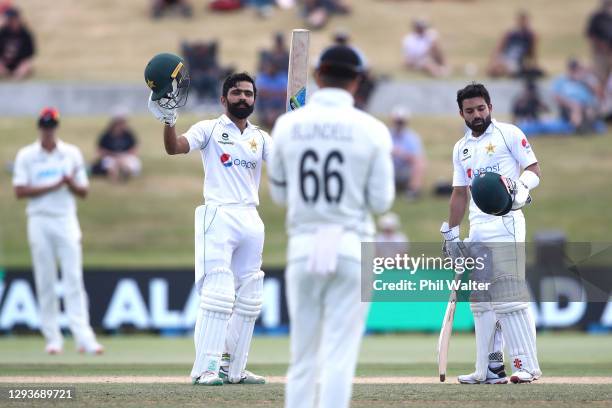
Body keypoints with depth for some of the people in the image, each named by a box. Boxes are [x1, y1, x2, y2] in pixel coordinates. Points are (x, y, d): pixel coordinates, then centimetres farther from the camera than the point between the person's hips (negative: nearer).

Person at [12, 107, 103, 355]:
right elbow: (20, 191, -6)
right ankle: (52, 338, 6)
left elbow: (83, 192, 9)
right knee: (45, 282, 0)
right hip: (39, 221, 0)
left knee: (73, 279, -9)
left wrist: (71, 183, -13)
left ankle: (84, 338, -16)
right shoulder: (26, 156, 4)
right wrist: (53, 186, -12)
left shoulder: (72, 154, 9)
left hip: (66, 221, 0)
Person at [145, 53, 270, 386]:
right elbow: (175, 147, -13)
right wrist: (168, 118, -31)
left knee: (249, 299, 7)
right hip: (218, 217, -6)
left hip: (251, 220, 6)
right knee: (218, 292, -14)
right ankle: (206, 367, -15)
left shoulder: (261, 139, 16)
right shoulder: (209, 130, 3)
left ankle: (234, 368, 15)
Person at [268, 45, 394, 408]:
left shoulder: (288, 126, 2)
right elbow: (381, 201, -2)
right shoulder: (371, 130, -5)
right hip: (352, 247, -2)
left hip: (303, 245, 2)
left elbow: (279, 193, 10)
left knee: (303, 355, 9)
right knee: (340, 355, -2)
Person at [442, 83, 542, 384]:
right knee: (480, 300, 5)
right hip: (476, 229, 7)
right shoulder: (461, 148, 19)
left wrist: (522, 185, -24)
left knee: (508, 297, -13)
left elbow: (534, 169, -3)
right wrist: (450, 233, 18)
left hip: (505, 224, -7)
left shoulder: (508, 134, 1)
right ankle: (490, 368, 9)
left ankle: (527, 364, -11)